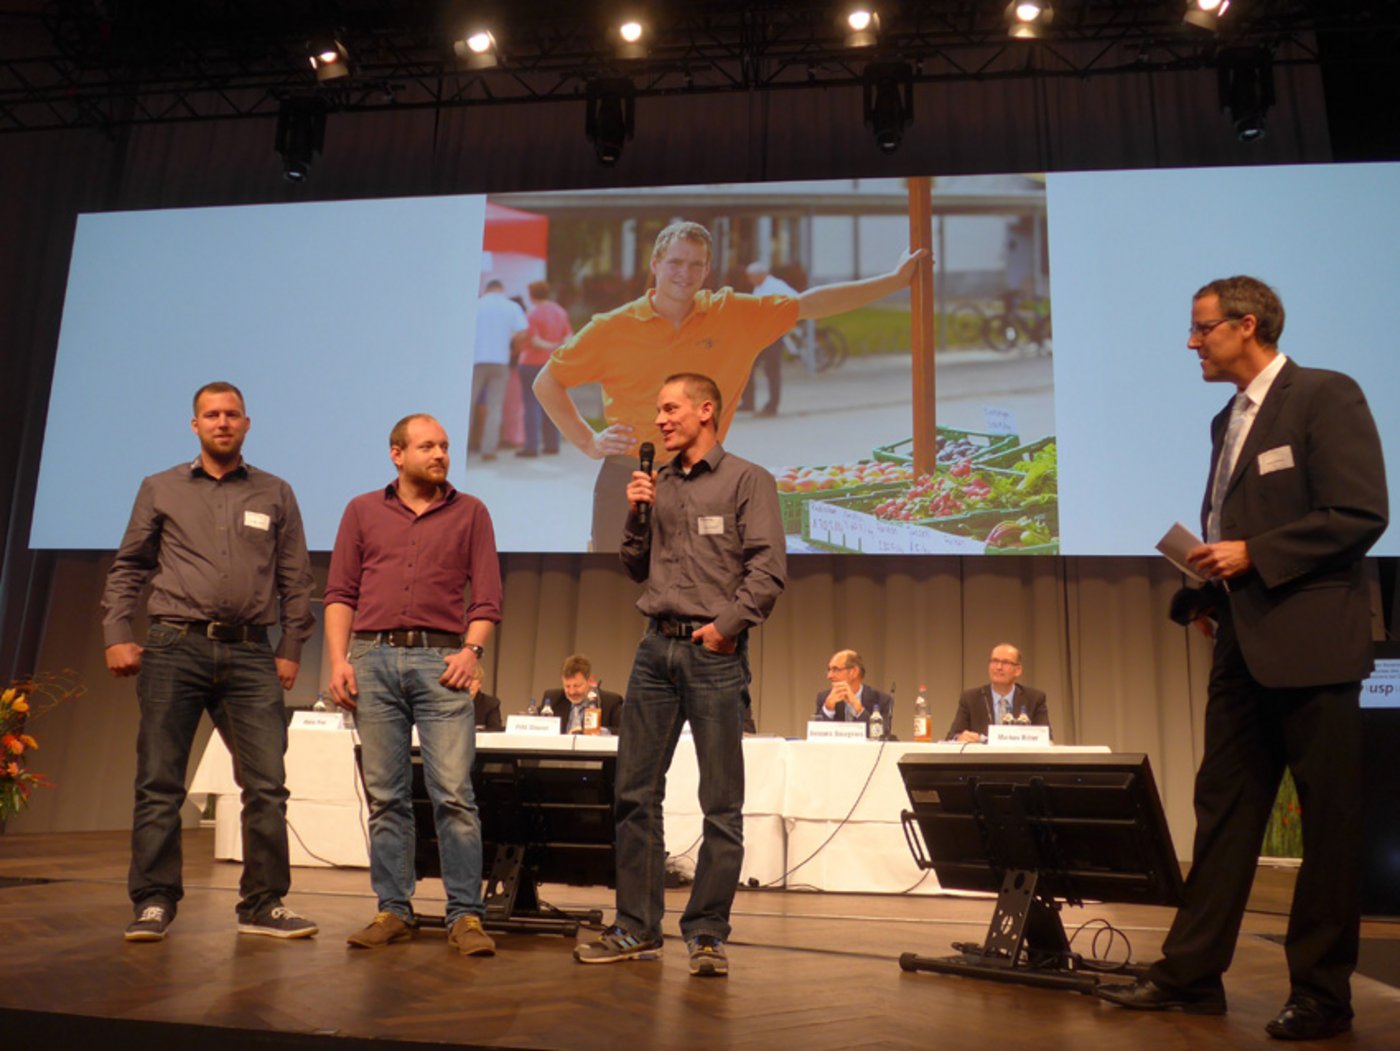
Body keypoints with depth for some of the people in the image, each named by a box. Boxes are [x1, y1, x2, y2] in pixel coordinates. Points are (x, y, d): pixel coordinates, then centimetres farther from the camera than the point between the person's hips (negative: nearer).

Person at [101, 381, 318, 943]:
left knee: (266, 785, -1)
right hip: (175, 648, 0)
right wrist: (117, 636, 1)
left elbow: (296, 581, 11)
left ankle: (264, 905, 9)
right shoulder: (160, 490, 13)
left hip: (249, 653, 1)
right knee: (159, 784, 1)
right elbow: (127, 569, 12)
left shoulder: (275, 495, 12)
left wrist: (290, 650, 4)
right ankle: (153, 903, 13)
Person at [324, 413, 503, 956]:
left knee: (454, 794, -6)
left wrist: (471, 650, -8)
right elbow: (340, 593, 10)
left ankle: (465, 916, 1)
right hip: (373, 659, 2)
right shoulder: (363, 511, 14)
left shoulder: (470, 512, 10)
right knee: (385, 796, 6)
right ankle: (393, 911, 17)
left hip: (439, 660, -1)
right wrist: (338, 660, -1)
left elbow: (487, 595, 6)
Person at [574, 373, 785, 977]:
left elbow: (768, 570, -7)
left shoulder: (747, 480, 1)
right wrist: (635, 516, 5)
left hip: (715, 654, -5)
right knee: (635, 791, 6)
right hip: (656, 648, 5)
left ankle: (706, 933, 12)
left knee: (722, 804, 0)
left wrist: (727, 626, -12)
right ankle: (637, 929, 17)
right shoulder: (658, 485, 16)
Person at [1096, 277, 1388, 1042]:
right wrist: (1209, 589, 5)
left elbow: (1362, 514, -15)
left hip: (1310, 641, -8)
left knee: (1328, 821, 4)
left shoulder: (1325, 396, -7)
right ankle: (1191, 973, 19)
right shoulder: (1228, 420, 16)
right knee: (1223, 808, 10)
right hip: (1243, 642, 8)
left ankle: (1322, 994, 17)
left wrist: (1252, 555, -16)